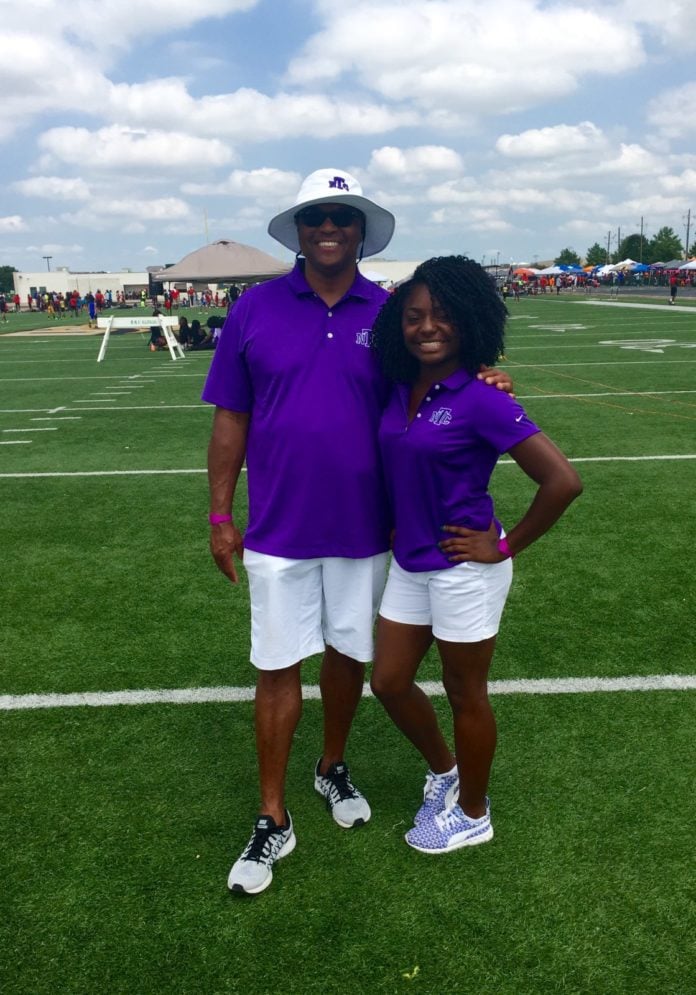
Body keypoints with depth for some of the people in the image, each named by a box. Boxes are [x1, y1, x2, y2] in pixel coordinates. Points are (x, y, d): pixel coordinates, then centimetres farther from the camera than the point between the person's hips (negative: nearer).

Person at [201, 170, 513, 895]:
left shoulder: (389, 314, 1)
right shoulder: (255, 309, -1)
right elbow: (231, 421, 1)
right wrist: (220, 516, 0)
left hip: (361, 528, 2)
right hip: (278, 529, -1)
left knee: (348, 653, 16)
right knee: (278, 668, 5)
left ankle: (333, 768, 41)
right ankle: (273, 820, 21)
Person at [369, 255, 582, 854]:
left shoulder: (480, 400, -19)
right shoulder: (400, 391, 1)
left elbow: (562, 480, -22)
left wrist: (506, 546, -15)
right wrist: (399, 524, 10)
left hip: (464, 567, -7)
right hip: (410, 562, 7)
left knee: (465, 694, 11)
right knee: (389, 681, 16)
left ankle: (472, 815, 36)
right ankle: (444, 771, 44)